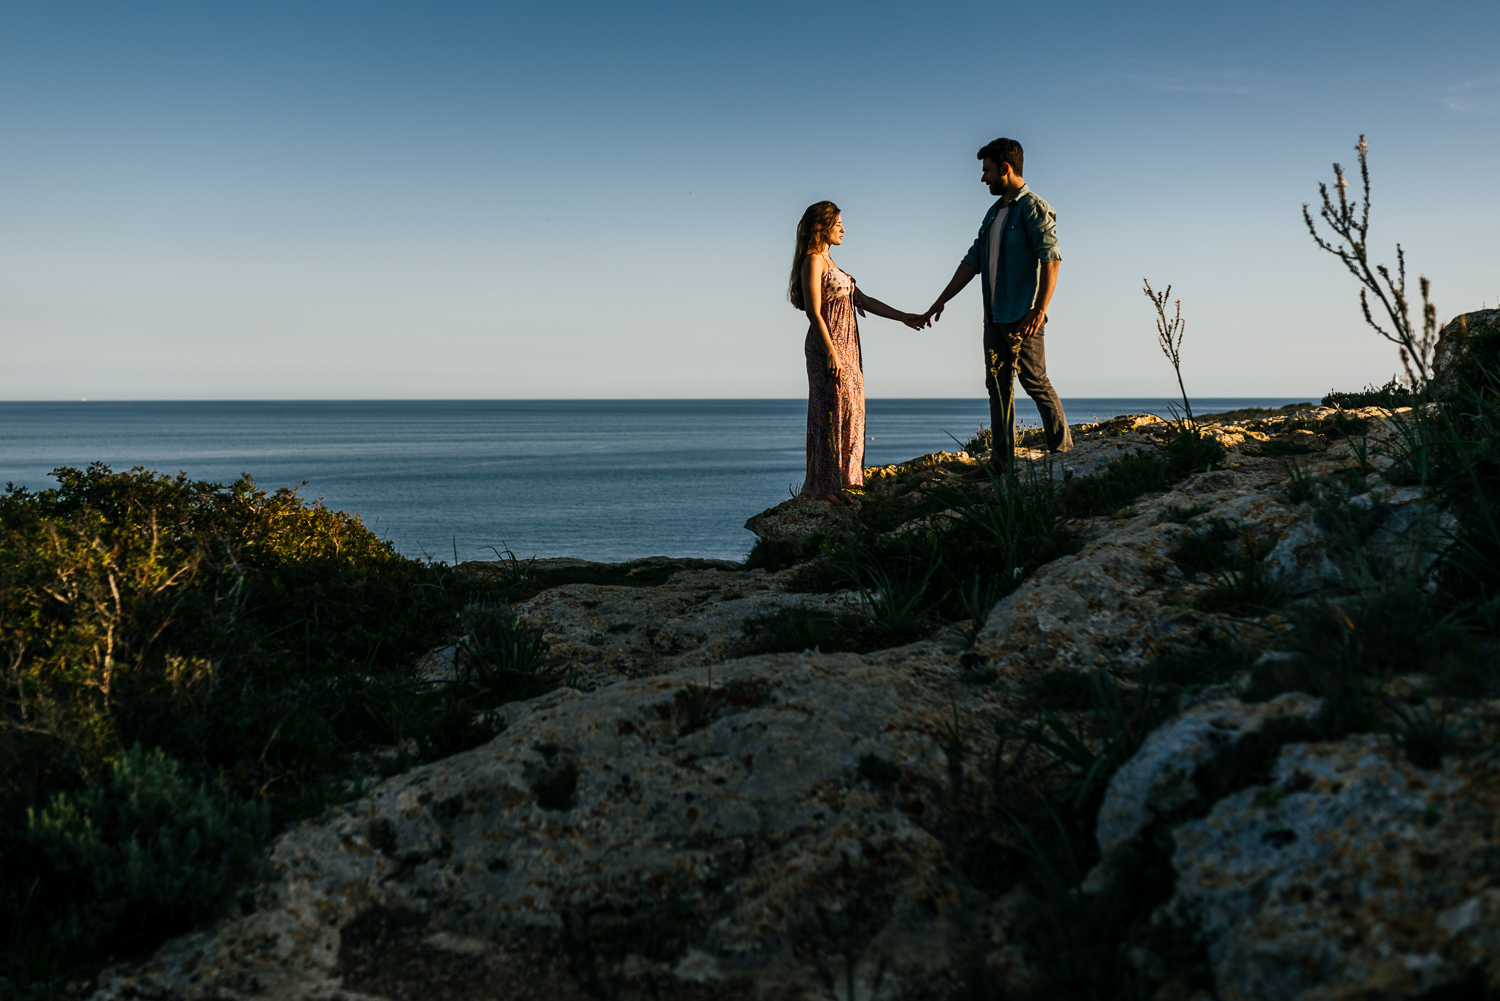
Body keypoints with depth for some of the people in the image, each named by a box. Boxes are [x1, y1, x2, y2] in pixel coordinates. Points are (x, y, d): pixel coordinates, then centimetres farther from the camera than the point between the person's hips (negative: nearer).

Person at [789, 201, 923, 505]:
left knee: (847, 412, 9)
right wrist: (831, 353, -21)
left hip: (846, 347, 9)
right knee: (832, 411, -8)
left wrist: (902, 317, 21)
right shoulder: (813, 261, -9)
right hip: (828, 345, -9)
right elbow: (814, 312, -17)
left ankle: (828, 484, 13)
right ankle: (818, 484, -2)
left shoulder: (829, 263, 19)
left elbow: (863, 300, 21)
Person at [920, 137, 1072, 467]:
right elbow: (972, 261, 21)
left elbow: (1051, 259, -16)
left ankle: (1063, 451, 2)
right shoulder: (994, 213, 19)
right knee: (998, 385, 6)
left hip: (1023, 317, -8)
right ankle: (1003, 459, 8)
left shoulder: (1034, 208, -7)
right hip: (994, 317, 8)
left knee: (1035, 382, -7)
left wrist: (1040, 310, -24)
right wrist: (940, 302, 19)